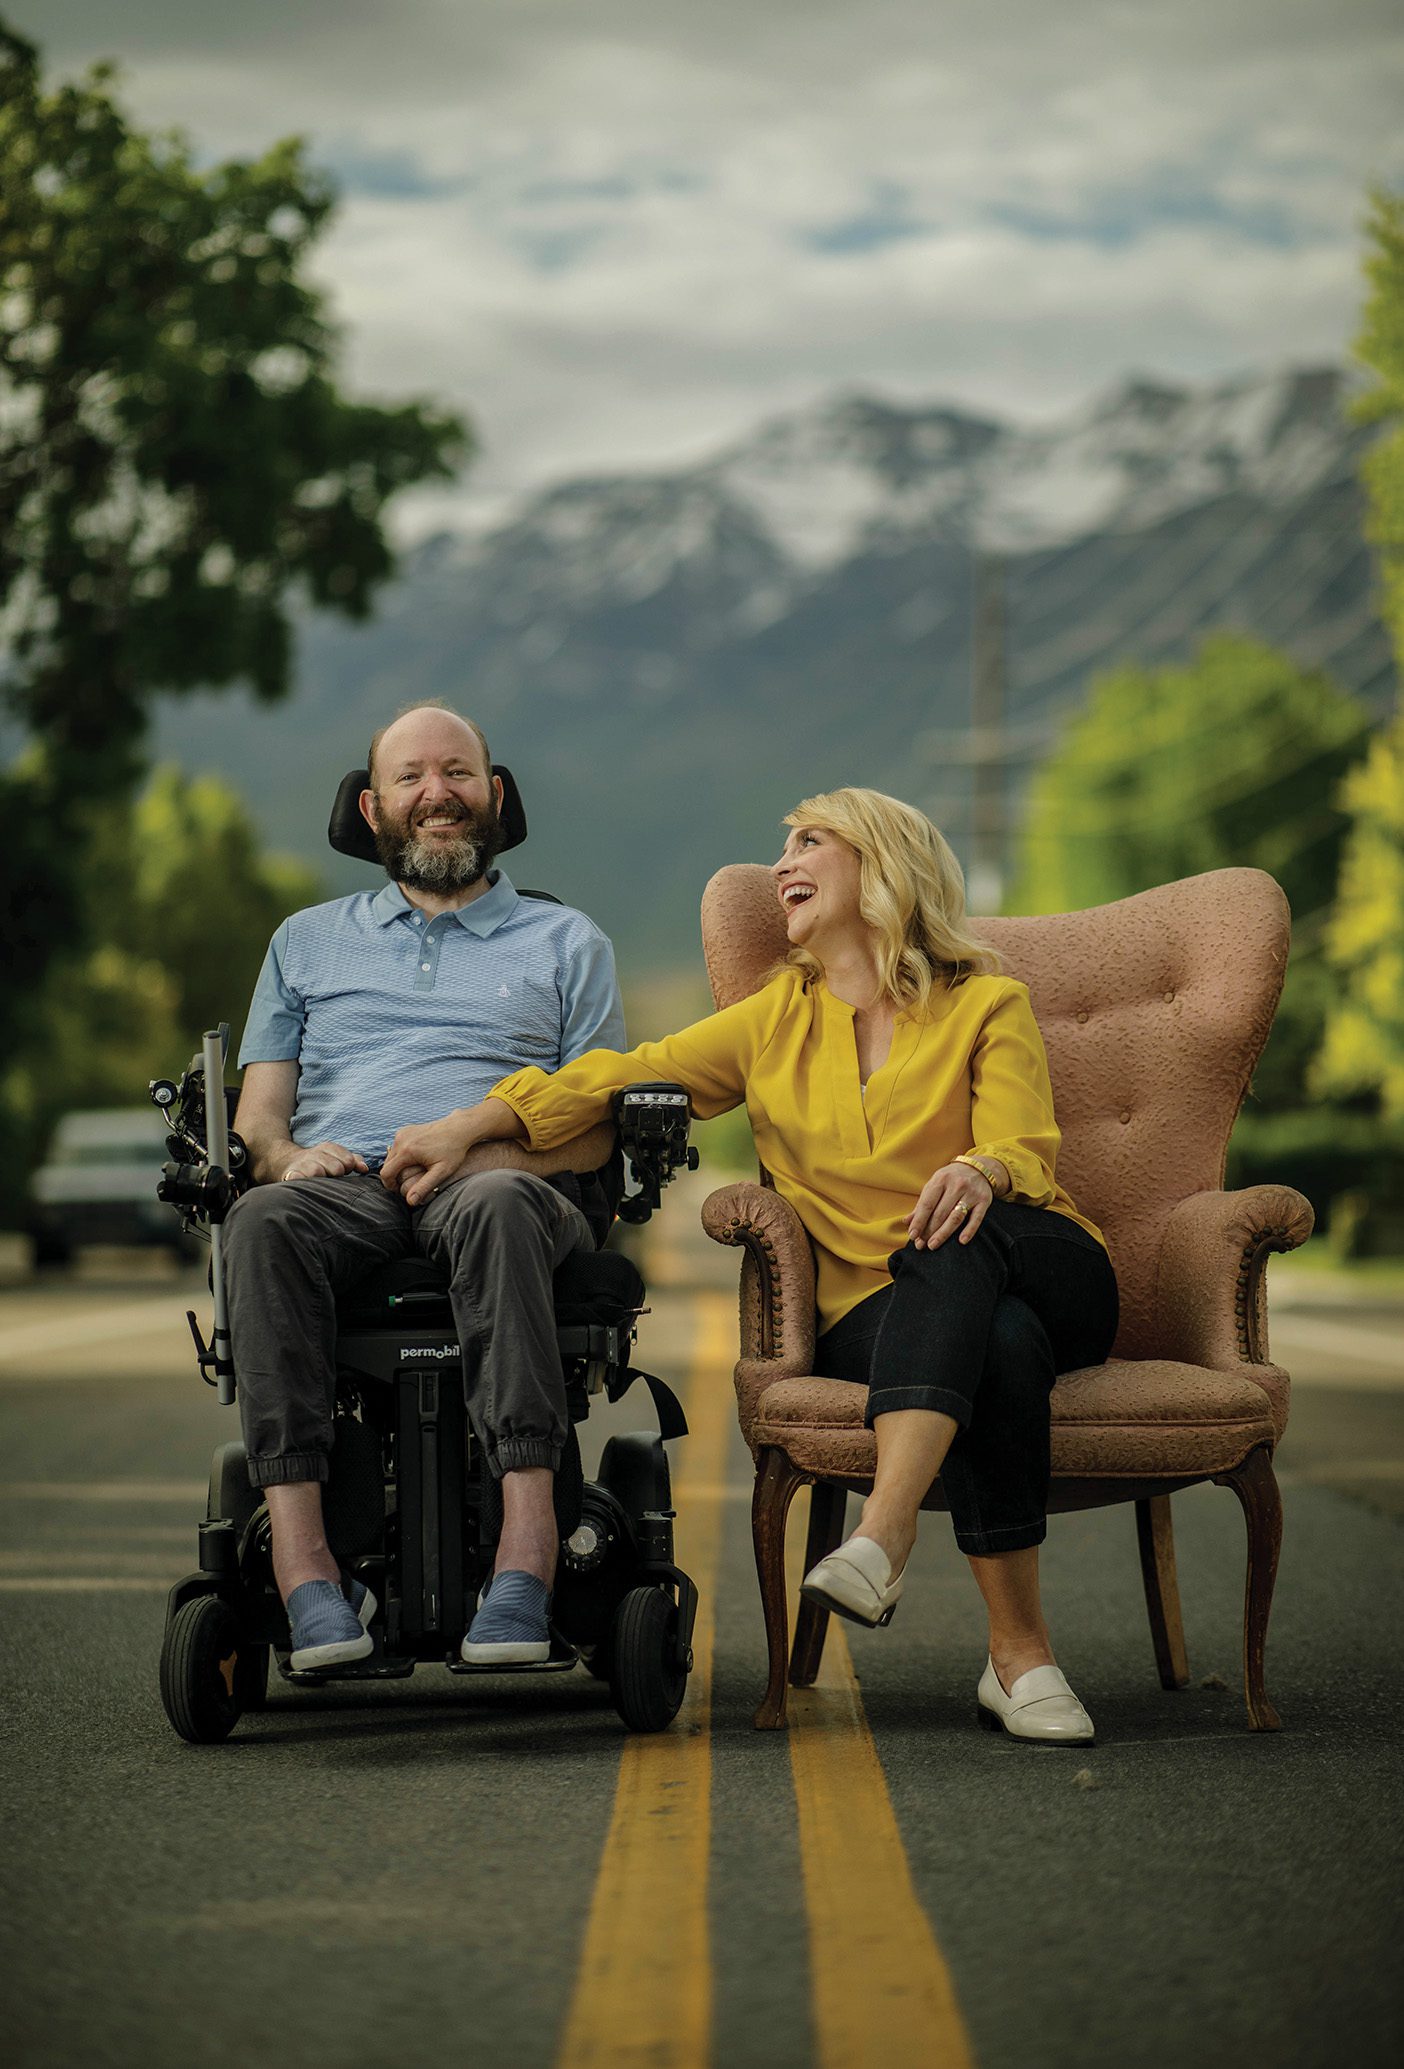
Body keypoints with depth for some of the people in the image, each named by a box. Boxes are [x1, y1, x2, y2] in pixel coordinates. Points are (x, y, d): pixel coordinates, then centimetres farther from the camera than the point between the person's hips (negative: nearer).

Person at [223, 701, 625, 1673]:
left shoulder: (566, 942, 23)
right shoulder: (308, 941, 29)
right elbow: (256, 1113, 21)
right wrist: (285, 1152, -5)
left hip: (509, 1186, -1)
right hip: (343, 1191, 1)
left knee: (498, 1203, -41)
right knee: (263, 1220, -36)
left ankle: (527, 1547, -52)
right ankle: (306, 1567, -45)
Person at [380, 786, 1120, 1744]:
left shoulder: (988, 1005, 9)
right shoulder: (777, 1020, 19)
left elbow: (1027, 1151, -7)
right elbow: (620, 1078, 11)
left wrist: (980, 1173, -32)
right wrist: (465, 1127, -2)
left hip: (1049, 1275, -1)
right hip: (878, 1317, 1)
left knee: (954, 1246, -37)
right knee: (1001, 1349, -35)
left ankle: (885, 1528, -50)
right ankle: (1019, 1655, -37)